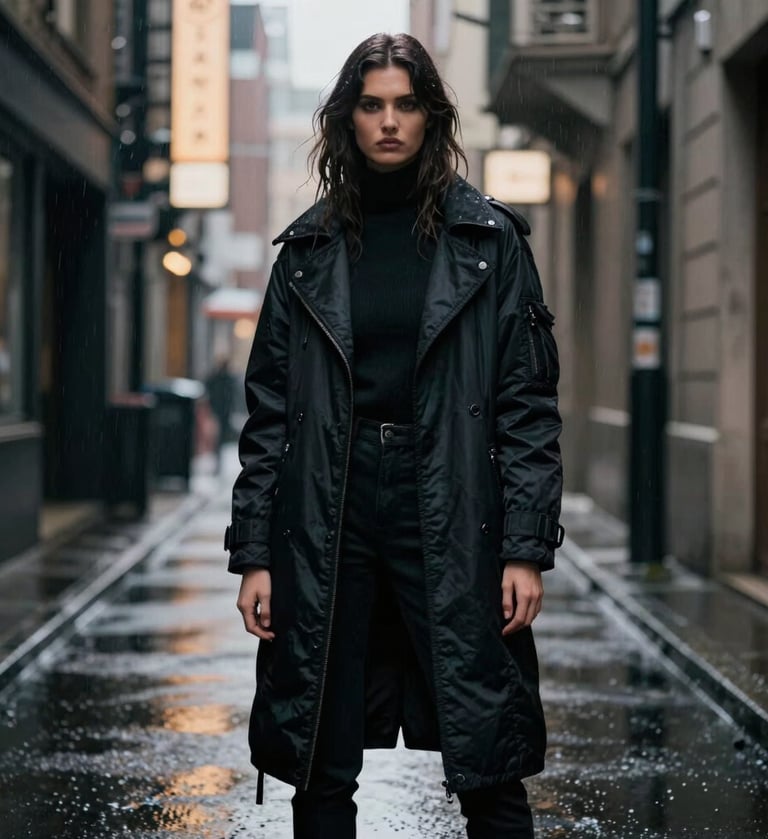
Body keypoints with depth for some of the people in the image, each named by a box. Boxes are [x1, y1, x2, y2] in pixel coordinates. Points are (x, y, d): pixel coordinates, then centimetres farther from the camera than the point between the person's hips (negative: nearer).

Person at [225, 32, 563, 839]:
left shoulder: (488, 240, 4)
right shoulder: (310, 248, 9)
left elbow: (528, 403, 1)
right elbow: (269, 410, 9)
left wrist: (527, 549, -7)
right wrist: (253, 554, 3)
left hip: (451, 517, -2)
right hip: (328, 518, 2)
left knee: (488, 770, -2)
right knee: (321, 770, 5)